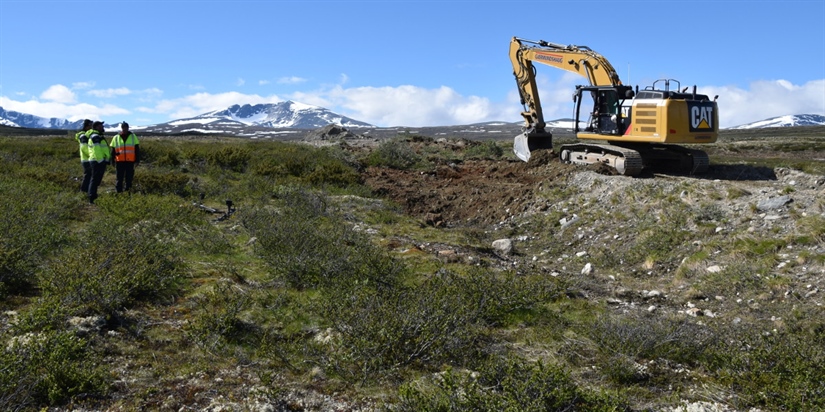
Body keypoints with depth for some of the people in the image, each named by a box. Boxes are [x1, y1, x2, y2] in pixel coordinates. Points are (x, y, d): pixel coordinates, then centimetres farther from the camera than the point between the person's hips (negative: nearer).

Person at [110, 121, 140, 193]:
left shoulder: (133, 137, 8)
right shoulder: (116, 138, 9)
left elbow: (137, 149, 7)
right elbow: (113, 151, 12)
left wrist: (137, 160, 1)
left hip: (130, 161, 0)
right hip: (119, 161, 0)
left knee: (129, 178, 4)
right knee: (119, 179, 2)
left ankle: (127, 192, 13)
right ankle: (118, 192, 8)